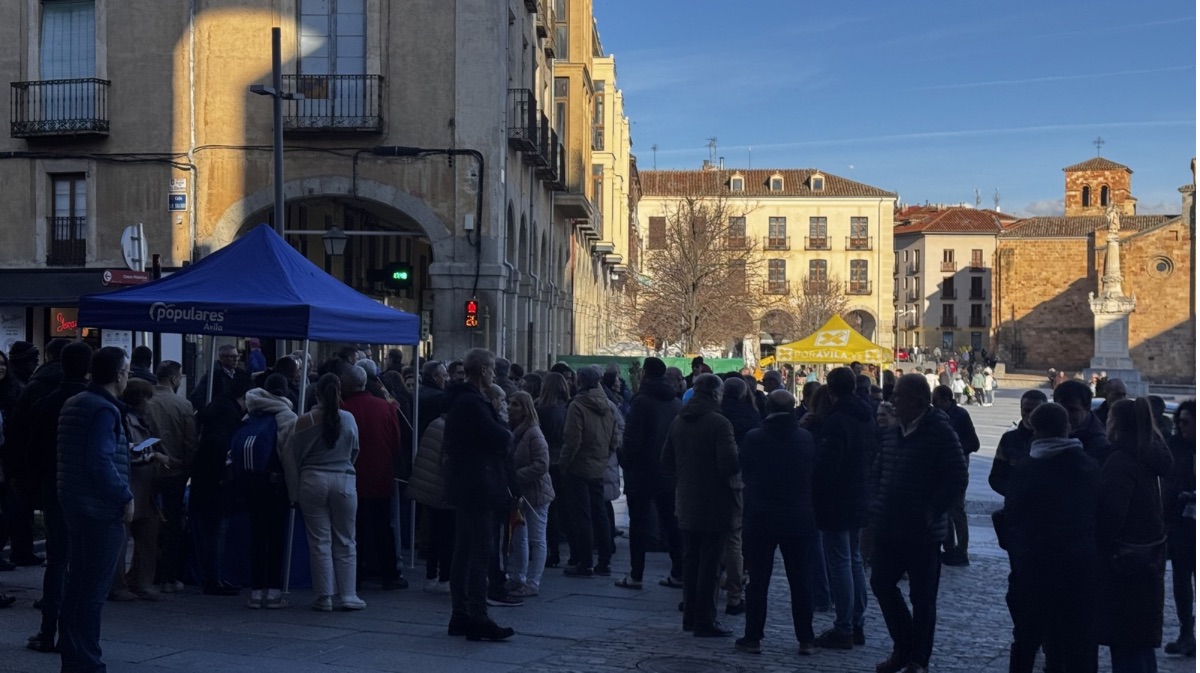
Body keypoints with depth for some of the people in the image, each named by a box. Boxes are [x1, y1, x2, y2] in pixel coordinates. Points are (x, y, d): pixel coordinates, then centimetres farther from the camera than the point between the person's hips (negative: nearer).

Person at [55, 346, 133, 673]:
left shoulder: (74, 404, 13)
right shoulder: (104, 410, -17)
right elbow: (100, 463, -25)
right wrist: (125, 498, -17)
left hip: (75, 507, 10)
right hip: (102, 510, -10)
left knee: (77, 582, 16)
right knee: (94, 588, -4)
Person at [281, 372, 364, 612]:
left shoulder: (305, 421, -5)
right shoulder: (348, 419, -2)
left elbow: (291, 457, 0)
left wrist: (295, 491, 7)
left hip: (313, 482, 0)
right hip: (344, 482, 1)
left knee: (319, 541, 5)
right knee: (345, 541, 8)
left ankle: (325, 596, 6)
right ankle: (347, 595, 8)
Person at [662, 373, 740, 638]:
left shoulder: (677, 422, 5)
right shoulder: (719, 423, -16)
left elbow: (667, 462, 9)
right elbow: (730, 463, -22)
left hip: (686, 504, 7)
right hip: (714, 504, -7)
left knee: (690, 560, 15)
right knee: (709, 563, -1)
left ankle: (690, 616, 23)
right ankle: (705, 621, 2)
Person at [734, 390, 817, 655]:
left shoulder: (754, 438, -10)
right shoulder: (806, 438, -3)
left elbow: (743, 472, 2)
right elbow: (814, 473, 7)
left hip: (760, 519, -2)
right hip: (798, 519, 2)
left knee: (758, 580, 5)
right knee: (799, 580, 9)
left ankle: (752, 637, 9)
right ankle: (806, 640, 12)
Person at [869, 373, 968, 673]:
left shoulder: (940, 433, -14)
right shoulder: (892, 432, 9)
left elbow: (957, 479, -17)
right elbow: (878, 471, 20)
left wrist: (932, 512, -18)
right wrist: (878, 506, 7)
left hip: (921, 533, -7)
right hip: (889, 528, 7)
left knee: (922, 598, 4)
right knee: (881, 583, 11)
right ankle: (903, 648, 28)